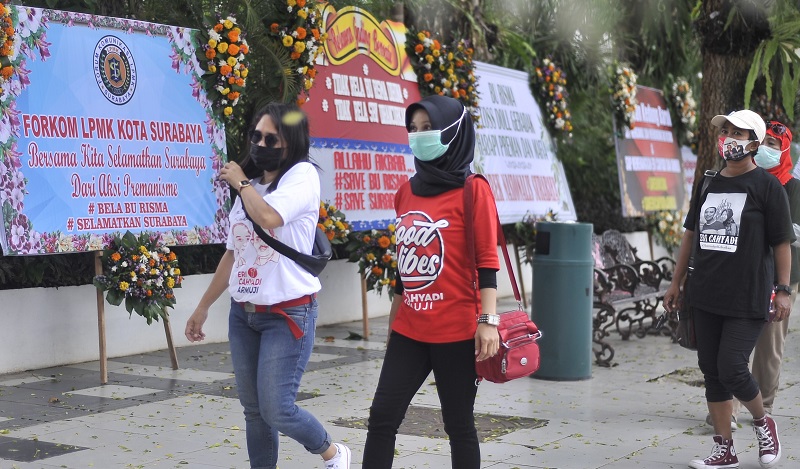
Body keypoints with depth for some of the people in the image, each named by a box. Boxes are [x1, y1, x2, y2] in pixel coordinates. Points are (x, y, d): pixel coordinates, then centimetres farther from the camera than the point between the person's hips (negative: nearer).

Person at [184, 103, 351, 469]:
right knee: (254, 410, 9)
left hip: (288, 314, -7)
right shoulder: (251, 188, 13)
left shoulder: (303, 175, -9)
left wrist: (241, 182, -10)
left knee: (276, 410, -8)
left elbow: (269, 217, -28)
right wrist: (203, 306, 19)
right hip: (242, 313, 7)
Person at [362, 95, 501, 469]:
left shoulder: (472, 190, -7)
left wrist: (488, 320, -19)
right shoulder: (406, 192, 10)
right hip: (409, 331, 6)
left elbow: (487, 261, -11)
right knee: (382, 417, 3)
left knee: (458, 424, 5)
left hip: (456, 331, -6)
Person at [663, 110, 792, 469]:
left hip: (748, 298, -6)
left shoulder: (767, 186, -3)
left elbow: (782, 242, -4)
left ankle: (763, 421, 20)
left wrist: (783, 290, -8)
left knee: (732, 370, -11)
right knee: (712, 373, 7)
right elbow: (691, 235, 18)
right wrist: (676, 283, 18)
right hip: (706, 297, 6)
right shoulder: (708, 185, 13)